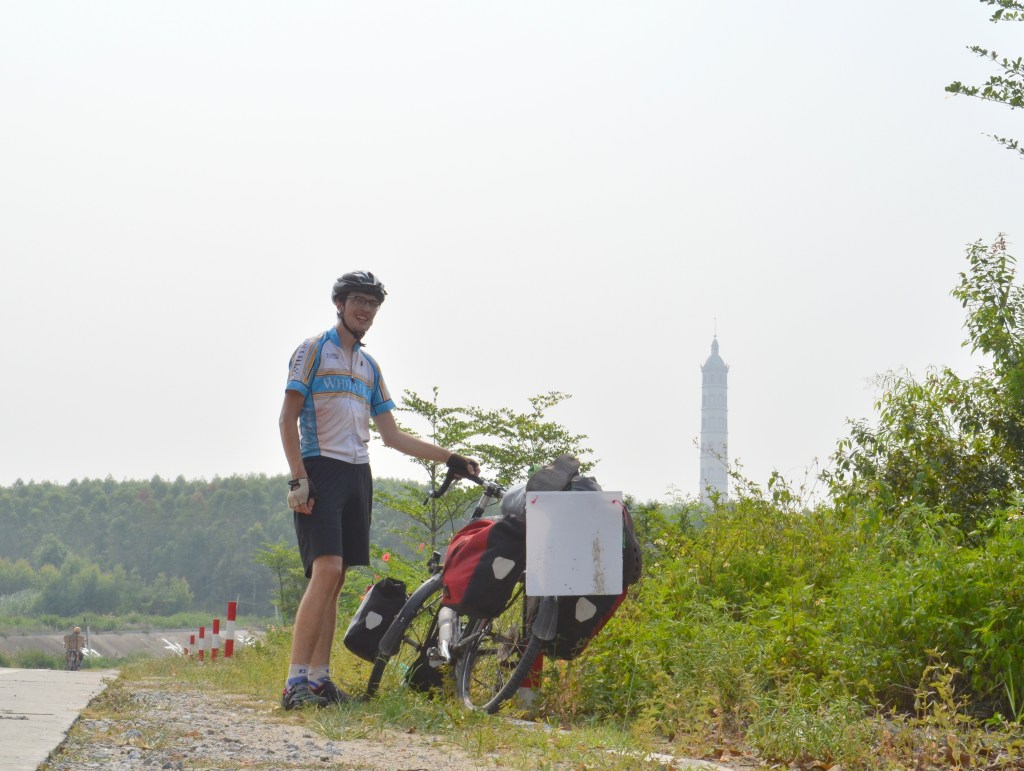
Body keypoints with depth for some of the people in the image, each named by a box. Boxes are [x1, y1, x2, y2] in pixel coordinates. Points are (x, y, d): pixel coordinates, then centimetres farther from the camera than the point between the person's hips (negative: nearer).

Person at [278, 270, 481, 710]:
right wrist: (298, 478, -15)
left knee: (335, 579, 3)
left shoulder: (369, 366, 20)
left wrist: (449, 459, 13)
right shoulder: (313, 351, 1)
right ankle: (296, 681, -21)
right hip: (321, 471, -7)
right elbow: (288, 418, -5)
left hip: (357, 476, 7)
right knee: (326, 570, -19)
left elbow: (392, 436, 20)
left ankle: (319, 678, 5)